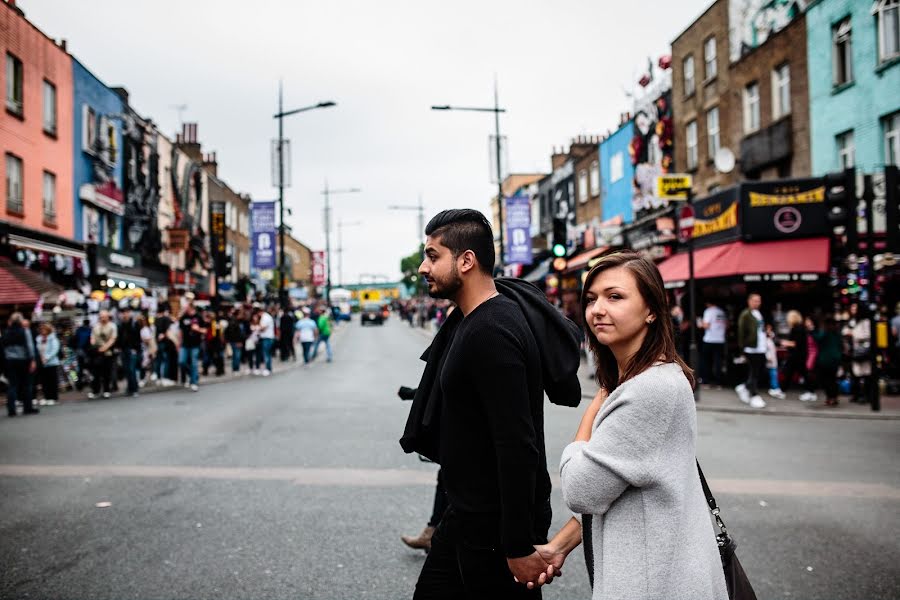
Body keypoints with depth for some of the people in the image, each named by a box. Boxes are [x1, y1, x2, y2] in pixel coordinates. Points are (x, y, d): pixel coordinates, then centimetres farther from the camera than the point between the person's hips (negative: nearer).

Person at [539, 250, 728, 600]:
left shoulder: (654, 388, -24)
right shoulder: (629, 382, 7)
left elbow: (581, 491, -21)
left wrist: (592, 411, -8)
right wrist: (560, 545, 0)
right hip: (637, 571, 9)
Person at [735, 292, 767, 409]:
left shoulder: (759, 314, 16)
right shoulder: (745, 315, -9)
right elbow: (741, 333, -11)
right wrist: (743, 350, -12)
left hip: (761, 350, 8)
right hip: (751, 350, -8)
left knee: (760, 372, 10)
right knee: (753, 373, -2)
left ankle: (744, 388, 27)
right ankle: (754, 396, 7)